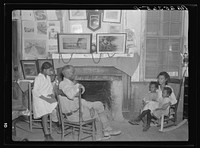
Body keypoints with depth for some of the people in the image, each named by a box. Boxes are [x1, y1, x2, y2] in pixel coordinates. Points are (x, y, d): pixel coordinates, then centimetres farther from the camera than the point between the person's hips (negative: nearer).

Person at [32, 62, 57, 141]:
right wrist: (45, 99, -21)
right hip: (39, 99, -6)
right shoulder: (38, 78, -9)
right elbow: (35, 91, -14)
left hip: (48, 98, 7)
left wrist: (52, 95, -3)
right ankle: (47, 134, -27)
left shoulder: (48, 78, 14)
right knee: (45, 113, -26)